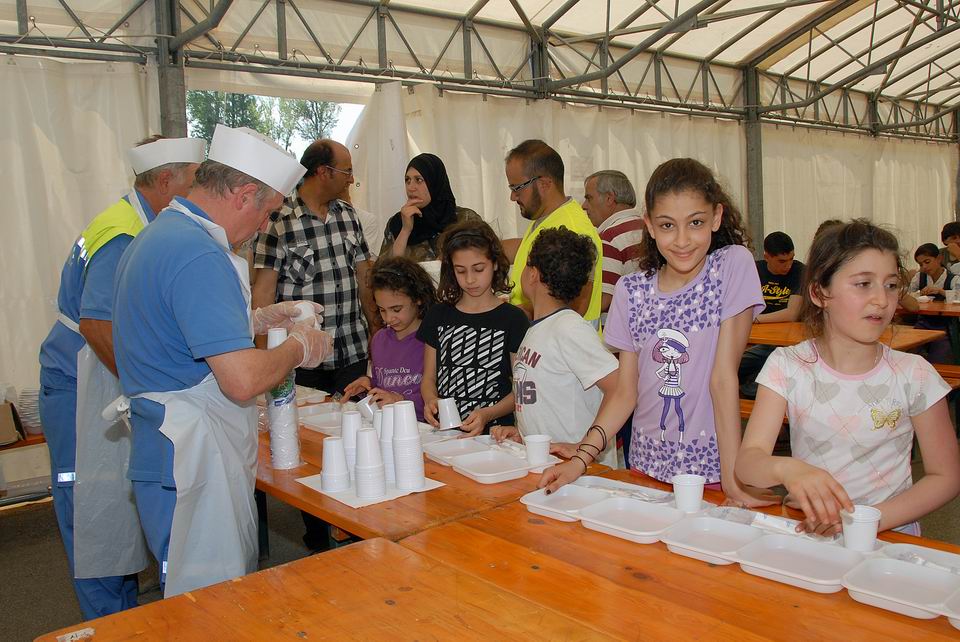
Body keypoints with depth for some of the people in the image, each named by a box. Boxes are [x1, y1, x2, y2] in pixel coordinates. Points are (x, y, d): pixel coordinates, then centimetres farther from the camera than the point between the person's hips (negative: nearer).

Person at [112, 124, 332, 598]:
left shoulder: (159, 235, 12)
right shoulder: (199, 255, -22)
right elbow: (243, 380, -27)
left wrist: (260, 319, 17)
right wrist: (299, 348, -9)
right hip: (195, 464, -10)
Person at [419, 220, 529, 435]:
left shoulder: (513, 319, 2)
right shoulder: (438, 316, 13)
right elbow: (428, 378, 16)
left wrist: (488, 414, -16)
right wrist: (431, 401, -6)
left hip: (493, 432, -3)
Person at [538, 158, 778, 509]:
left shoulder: (732, 266, -10)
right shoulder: (631, 291, -1)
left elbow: (723, 375, -15)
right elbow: (625, 391, 1)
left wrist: (733, 480, -18)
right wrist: (581, 459, -11)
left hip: (710, 466, -3)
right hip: (647, 465, 3)